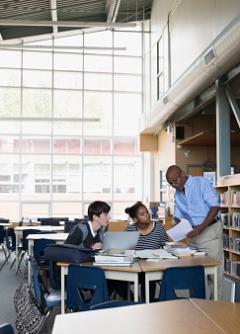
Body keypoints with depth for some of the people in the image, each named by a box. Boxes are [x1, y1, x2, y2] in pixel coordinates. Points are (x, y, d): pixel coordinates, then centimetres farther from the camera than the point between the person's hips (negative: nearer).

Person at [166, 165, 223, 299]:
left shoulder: (201, 183, -8)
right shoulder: (177, 194, 12)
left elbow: (215, 206, -15)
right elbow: (178, 216, 16)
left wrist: (202, 227, -23)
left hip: (210, 231, -6)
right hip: (193, 234, 6)